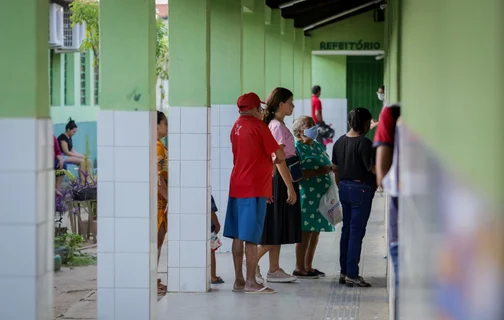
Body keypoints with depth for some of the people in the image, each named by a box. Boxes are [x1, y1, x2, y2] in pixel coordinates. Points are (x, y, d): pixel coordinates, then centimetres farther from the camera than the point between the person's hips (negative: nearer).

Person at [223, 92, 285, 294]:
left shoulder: (237, 126, 12)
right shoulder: (258, 126, -11)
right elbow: (280, 155, -8)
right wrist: (274, 162, 14)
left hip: (237, 186, 8)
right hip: (254, 188, -8)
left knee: (238, 236, 9)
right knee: (251, 238, -6)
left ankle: (239, 281, 13)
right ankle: (251, 283, -4)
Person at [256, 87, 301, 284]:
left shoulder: (276, 125, 14)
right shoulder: (278, 126, -15)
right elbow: (279, 160, -20)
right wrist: (290, 188, -20)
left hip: (279, 179, 10)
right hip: (280, 179, -10)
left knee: (279, 228, 11)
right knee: (275, 228, -8)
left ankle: (274, 270, 14)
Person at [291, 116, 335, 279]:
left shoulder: (318, 146, 17)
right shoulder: (297, 148, -8)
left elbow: (327, 165, 28)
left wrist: (330, 168, 7)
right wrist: (319, 171, -21)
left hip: (321, 195, 8)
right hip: (306, 196, -8)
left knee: (315, 231, 10)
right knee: (305, 232, -6)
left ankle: (308, 267, 18)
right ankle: (299, 268, 1)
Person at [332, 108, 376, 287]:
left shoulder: (340, 142, 8)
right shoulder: (364, 143, -15)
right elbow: (373, 169, -17)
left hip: (344, 188, 8)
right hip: (361, 189, -7)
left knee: (347, 230, 13)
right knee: (357, 232, -4)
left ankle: (344, 272, 17)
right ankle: (352, 275, -4)